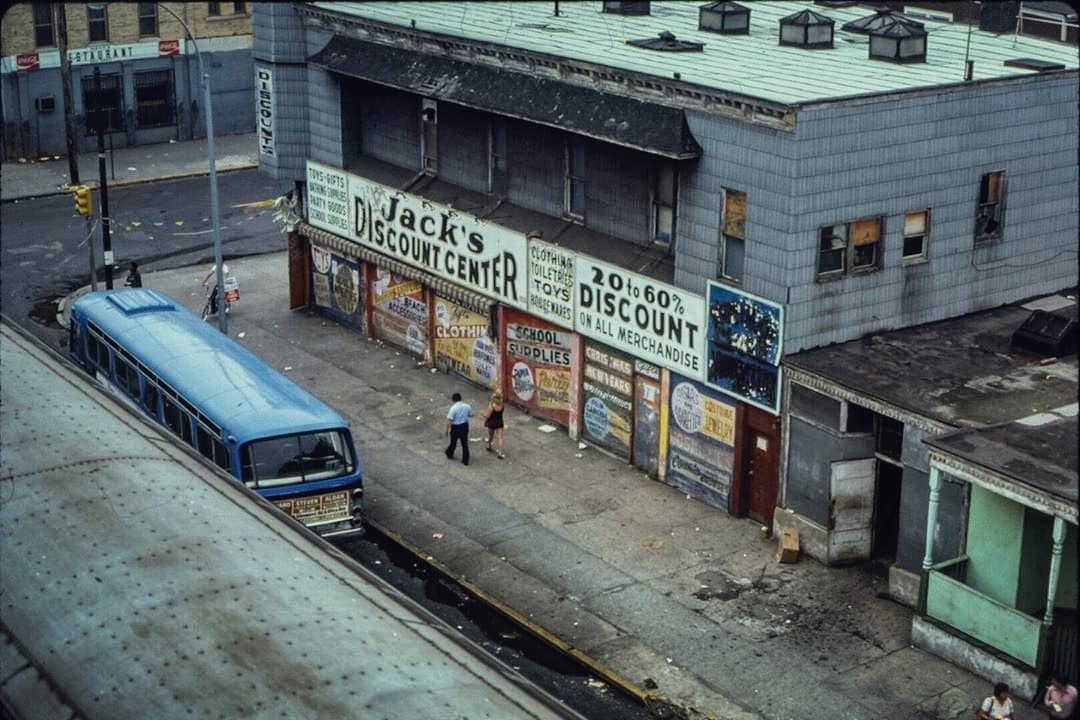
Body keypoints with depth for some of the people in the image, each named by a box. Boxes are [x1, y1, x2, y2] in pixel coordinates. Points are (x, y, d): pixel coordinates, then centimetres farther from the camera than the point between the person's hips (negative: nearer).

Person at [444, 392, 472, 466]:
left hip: (455, 427, -3)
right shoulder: (467, 406, -7)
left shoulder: (453, 408, -21)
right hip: (465, 426, 3)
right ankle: (465, 460, 19)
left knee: (453, 442, 20)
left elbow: (449, 420, -20)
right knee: (465, 444, 13)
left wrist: (447, 430, -10)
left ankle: (449, 454, 45)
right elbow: (471, 415, 10)